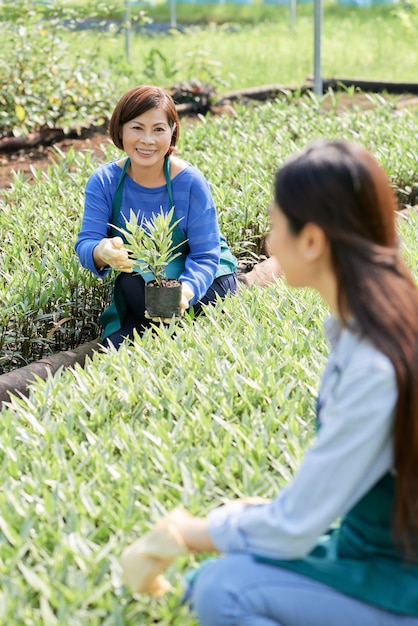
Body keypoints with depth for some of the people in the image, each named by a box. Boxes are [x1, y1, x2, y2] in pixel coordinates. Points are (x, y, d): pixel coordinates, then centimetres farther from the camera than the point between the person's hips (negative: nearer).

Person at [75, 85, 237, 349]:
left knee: (134, 282, -30)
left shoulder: (190, 182, -17)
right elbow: (86, 242, -19)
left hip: (202, 279, -3)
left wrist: (185, 292, -42)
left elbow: (205, 256, -19)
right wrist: (102, 252, -45)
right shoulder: (103, 182, -9)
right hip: (138, 294, 3)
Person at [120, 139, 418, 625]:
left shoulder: (375, 368, -30)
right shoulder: (363, 326, -3)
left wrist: (191, 533, -9)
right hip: (377, 543, 8)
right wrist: (275, 510, 5)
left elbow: (293, 529, -22)